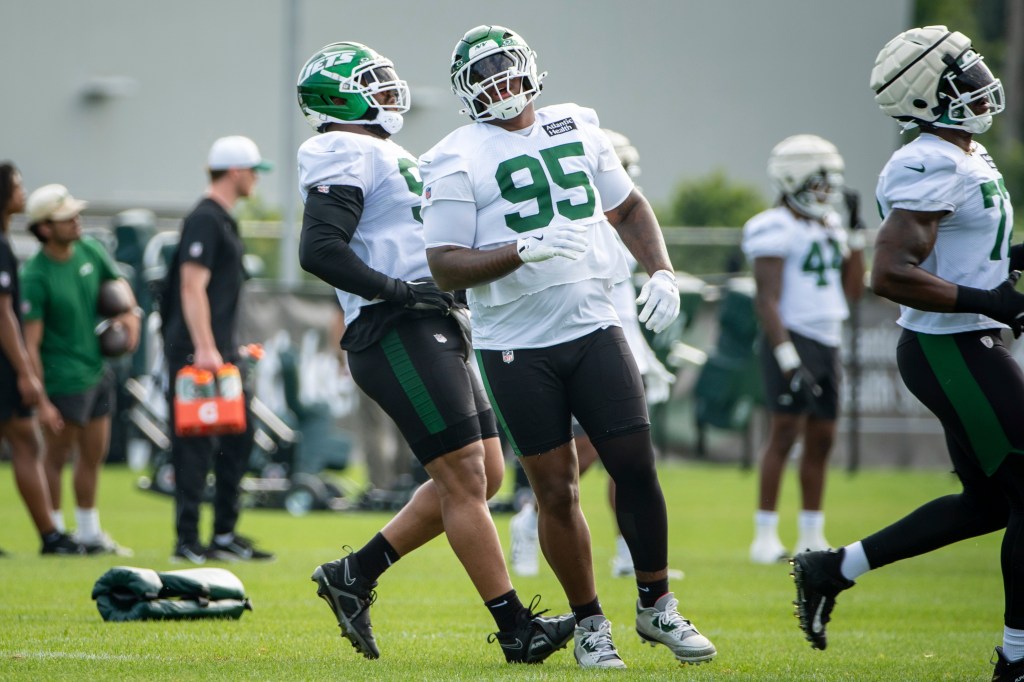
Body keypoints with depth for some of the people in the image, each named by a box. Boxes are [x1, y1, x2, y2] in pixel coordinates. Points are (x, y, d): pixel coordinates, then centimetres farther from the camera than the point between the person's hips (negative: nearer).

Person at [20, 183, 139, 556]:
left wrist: (130, 313, -3)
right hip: (64, 379, -7)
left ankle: (90, 534, 26)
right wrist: (41, 401, -23)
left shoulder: (90, 251, 1)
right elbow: (31, 343, -20)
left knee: (94, 455, 15)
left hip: (99, 368, 7)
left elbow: (118, 284, 20)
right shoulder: (36, 275, -19)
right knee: (57, 456, 0)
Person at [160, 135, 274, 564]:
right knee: (196, 447, -8)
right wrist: (204, 349, -26)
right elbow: (192, 287, -21)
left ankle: (225, 536, 16)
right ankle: (187, 541, -6)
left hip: (223, 352, 10)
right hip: (196, 352, -10)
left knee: (237, 439, 11)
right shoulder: (204, 220, -13)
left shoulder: (223, 220, 19)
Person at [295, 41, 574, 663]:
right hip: (396, 334, -10)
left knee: (483, 474, 9)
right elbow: (319, 250, -20)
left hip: (434, 329, 10)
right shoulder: (347, 158, -8)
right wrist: (399, 291, -21)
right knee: (464, 478, -9)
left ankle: (355, 574, 15)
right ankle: (517, 629, -7)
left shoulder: (390, 158, 24)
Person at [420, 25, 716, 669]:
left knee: (636, 465, -3)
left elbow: (628, 207, 22)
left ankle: (657, 605, 13)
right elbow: (446, 267, -10)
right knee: (557, 490, 1)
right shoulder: (458, 161, -6)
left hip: (595, 327, 3)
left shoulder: (577, 129, 9)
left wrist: (662, 271, 6)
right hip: (517, 346, -3)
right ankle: (590, 624, 15)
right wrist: (521, 253, -24)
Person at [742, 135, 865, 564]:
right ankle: (765, 537, -10)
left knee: (821, 439, 8)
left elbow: (853, 290, 18)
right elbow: (768, 299, -16)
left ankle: (811, 538, 14)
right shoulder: (776, 229, -10)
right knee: (785, 430, -12)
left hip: (828, 342, 8)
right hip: (793, 338, -8)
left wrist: (855, 235, 10)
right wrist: (788, 358, -23)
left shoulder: (829, 226, 16)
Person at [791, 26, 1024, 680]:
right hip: (954, 350, -10)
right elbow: (891, 274, -26)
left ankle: (835, 568, 20)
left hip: (967, 346, 10)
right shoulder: (933, 169, -20)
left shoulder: (970, 157, 12)